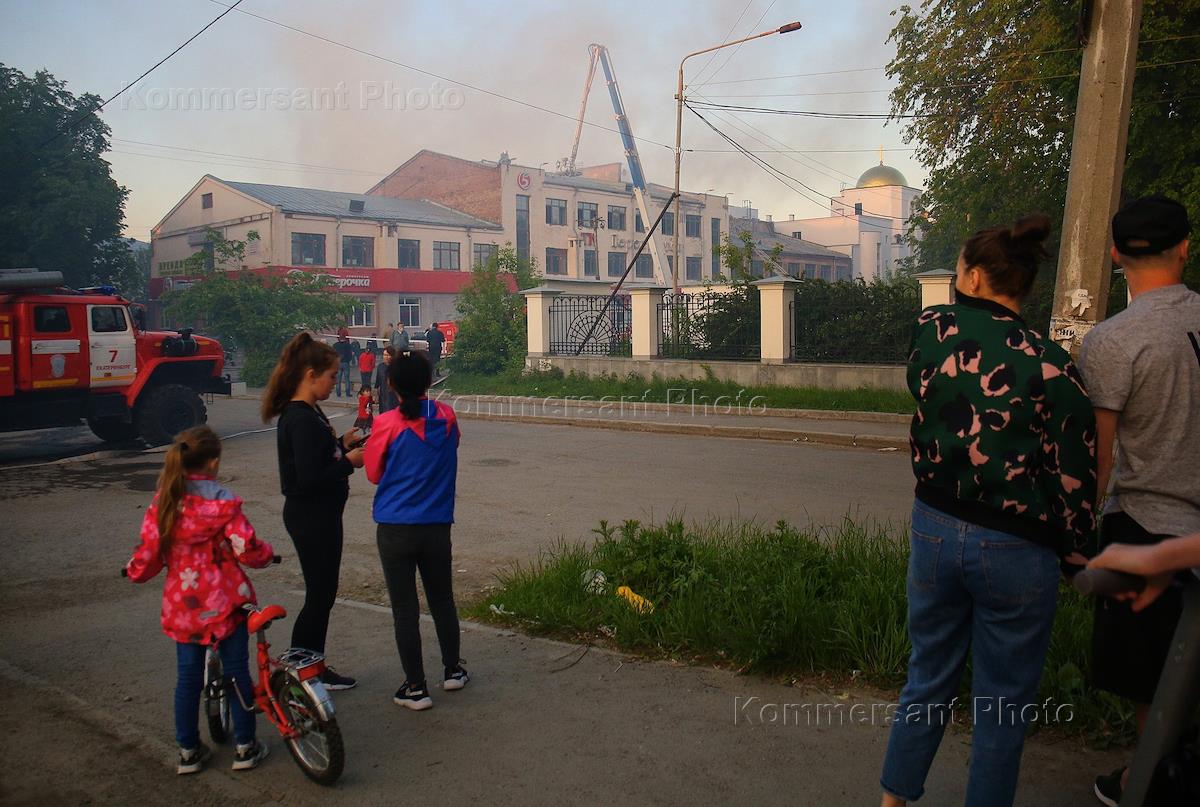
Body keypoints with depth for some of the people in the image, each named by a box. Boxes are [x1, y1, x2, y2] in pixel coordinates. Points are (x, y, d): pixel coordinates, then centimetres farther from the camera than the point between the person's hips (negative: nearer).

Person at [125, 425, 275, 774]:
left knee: (188, 676, 15)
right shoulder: (223, 502, -14)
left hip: (181, 605, 3)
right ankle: (245, 748, 19)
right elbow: (246, 550, -16)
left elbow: (148, 556, -1)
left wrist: (134, 571, 21)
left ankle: (188, 751, 26)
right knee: (237, 672, 10)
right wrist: (267, 552, 5)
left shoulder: (162, 503, -4)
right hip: (225, 601, -3)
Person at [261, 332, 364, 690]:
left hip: (319, 516, 10)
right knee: (320, 595, 2)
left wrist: (342, 443, 4)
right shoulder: (301, 420, -22)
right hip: (311, 517, -10)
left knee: (322, 594, 18)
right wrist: (349, 462, -15)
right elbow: (310, 479, -27)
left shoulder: (308, 413, 9)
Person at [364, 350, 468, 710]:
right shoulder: (447, 417, -4)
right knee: (442, 599, 20)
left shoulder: (387, 424, -13)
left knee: (405, 609, 6)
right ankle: (453, 670, 33)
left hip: (395, 528, -3)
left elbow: (374, 474, -1)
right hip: (437, 527, 3)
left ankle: (416, 687, 13)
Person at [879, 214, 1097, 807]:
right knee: (1002, 706, 13)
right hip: (1015, 549, -4)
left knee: (928, 677, 21)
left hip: (934, 529, 4)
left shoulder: (930, 330, -6)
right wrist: (1073, 547, 5)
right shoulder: (1047, 365, -15)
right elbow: (1074, 473, -9)